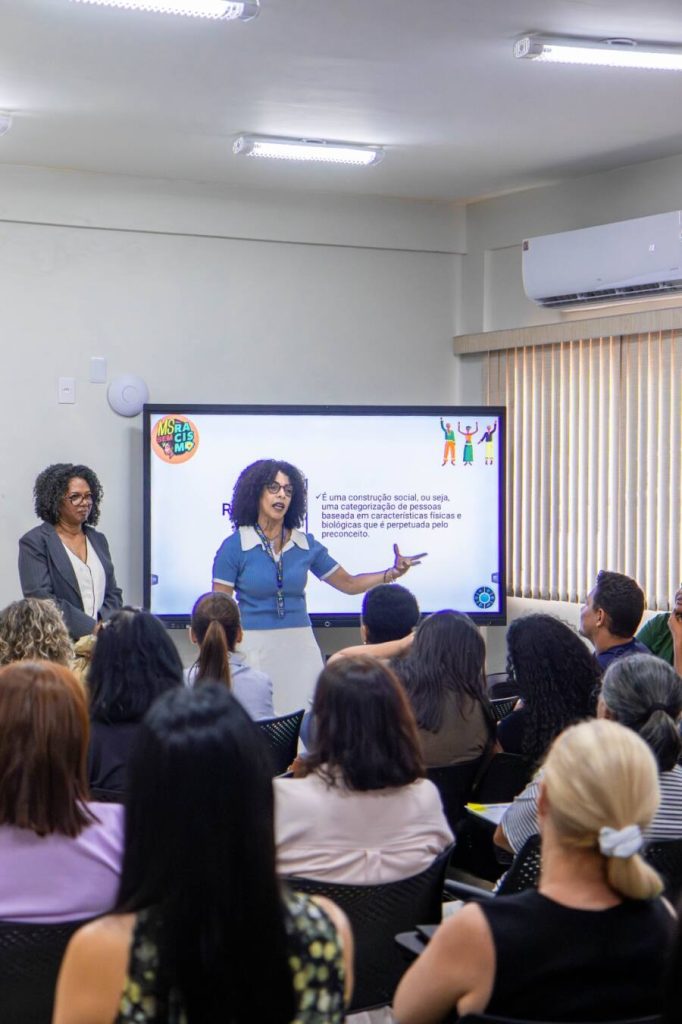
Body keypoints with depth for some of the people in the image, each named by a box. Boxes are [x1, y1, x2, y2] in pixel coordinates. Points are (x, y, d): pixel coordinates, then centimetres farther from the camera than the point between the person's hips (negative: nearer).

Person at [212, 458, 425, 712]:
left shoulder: (305, 544, 7)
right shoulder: (234, 546, -3)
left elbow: (349, 584, 15)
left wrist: (393, 573, 0)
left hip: (300, 646, 3)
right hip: (254, 647, -3)